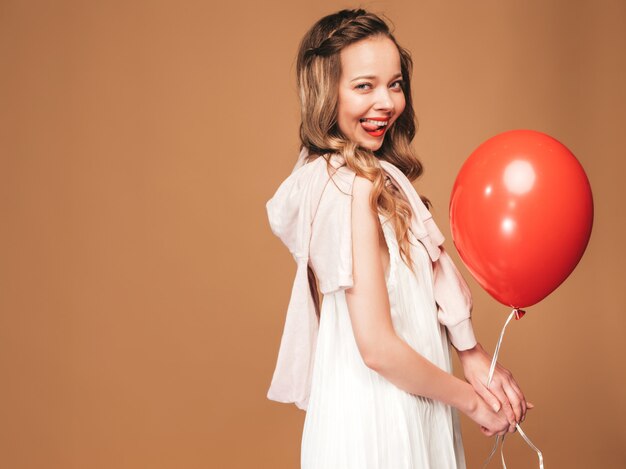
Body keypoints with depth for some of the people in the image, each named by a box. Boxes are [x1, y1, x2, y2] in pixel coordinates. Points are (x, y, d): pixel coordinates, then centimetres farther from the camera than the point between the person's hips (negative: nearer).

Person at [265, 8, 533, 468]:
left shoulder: (380, 176, 5)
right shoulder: (353, 187, -22)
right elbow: (377, 347, -23)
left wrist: (474, 356, -6)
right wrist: (472, 400, -11)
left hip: (406, 408, 8)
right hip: (375, 421, -8)